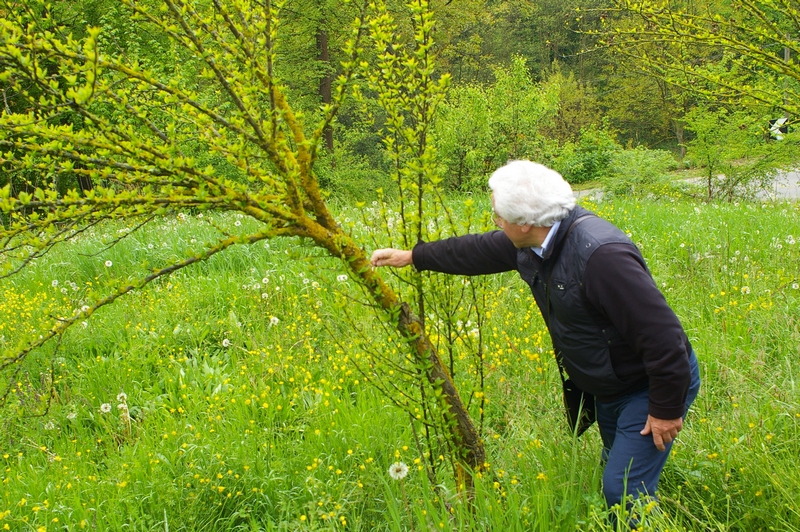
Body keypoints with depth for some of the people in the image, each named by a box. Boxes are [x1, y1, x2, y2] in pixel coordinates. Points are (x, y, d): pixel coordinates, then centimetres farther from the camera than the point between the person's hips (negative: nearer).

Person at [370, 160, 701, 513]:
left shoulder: (600, 254, -35)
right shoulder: (533, 242, -6)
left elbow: (662, 333, -33)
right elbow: (477, 250, 12)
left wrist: (667, 409, -25)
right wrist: (411, 256, 20)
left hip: (653, 383, -9)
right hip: (608, 388, 9)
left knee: (624, 492, -11)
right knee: (616, 474, 22)